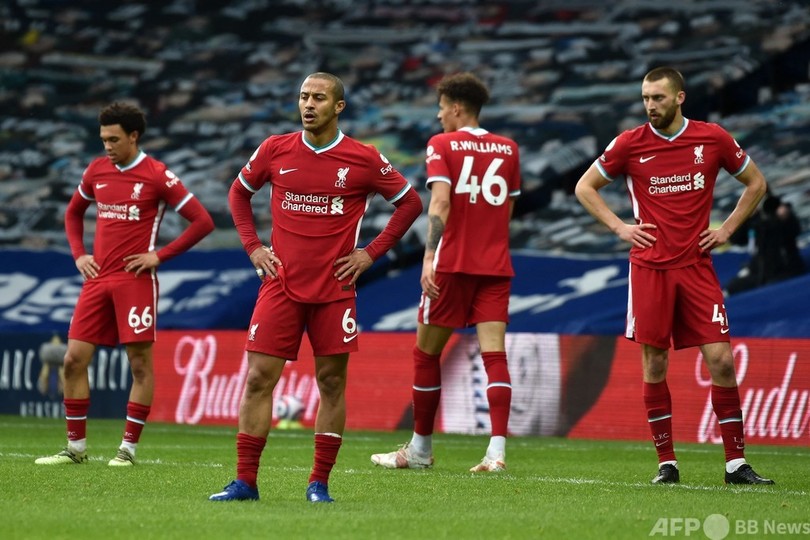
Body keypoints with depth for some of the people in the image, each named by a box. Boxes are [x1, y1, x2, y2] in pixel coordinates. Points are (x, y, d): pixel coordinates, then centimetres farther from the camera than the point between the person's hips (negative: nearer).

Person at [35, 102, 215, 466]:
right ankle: (76, 447, 8)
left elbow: (202, 221, -6)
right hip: (98, 278, 5)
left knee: (140, 362, -3)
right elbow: (73, 212, 28)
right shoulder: (97, 170, 10)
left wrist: (160, 255, -9)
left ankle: (128, 448, 4)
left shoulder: (157, 175, -6)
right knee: (74, 359, 0)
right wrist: (78, 254, 12)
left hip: (135, 280, -5)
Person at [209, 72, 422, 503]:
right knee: (259, 378, -4)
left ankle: (319, 483, 9)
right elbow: (239, 192, 19)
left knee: (331, 382, 1)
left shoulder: (363, 159, -3)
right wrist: (252, 246, 7)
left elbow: (410, 202, 7)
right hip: (281, 285, 1)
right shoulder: (274, 150, 3)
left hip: (335, 287, -1)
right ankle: (245, 481, 1)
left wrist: (371, 253, 0)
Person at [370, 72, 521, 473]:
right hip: (496, 266, 4)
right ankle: (497, 450, -18)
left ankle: (420, 449, 18)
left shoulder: (442, 145, -1)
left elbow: (440, 201, -15)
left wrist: (430, 256, -21)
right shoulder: (508, 149, 12)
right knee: (494, 355, -4)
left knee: (427, 353, 10)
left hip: (453, 264, -4)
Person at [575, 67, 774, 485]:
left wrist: (728, 228, 5)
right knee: (654, 364, -1)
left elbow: (755, 183, 16)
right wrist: (619, 227, 0)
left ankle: (736, 463, 0)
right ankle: (666, 462, 8)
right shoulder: (630, 144, 0)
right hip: (650, 267, 0)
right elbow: (585, 187, 12)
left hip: (696, 265, 0)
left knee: (721, 360, -6)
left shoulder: (713, 139, 2)